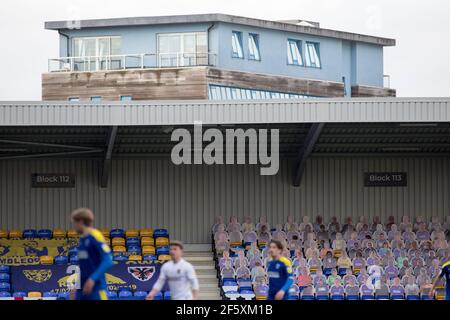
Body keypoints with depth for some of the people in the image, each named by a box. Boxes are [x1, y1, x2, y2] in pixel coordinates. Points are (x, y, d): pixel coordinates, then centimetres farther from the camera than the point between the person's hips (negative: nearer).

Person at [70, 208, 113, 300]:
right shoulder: (82, 240, 13)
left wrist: (93, 279, -26)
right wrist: (76, 288, 22)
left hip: (96, 287, -8)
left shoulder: (95, 236, -11)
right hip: (81, 289, 8)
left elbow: (108, 261, -18)